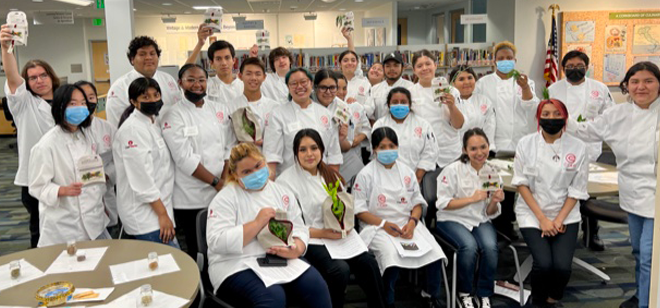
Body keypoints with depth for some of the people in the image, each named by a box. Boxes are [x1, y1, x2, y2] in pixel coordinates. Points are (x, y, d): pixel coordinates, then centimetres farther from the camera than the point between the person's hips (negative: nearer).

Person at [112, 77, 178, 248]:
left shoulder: (154, 124, 14)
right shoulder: (132, 129, -14)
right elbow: (141, 176, -19)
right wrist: (163, 214, -18)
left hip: (158, 208, 9)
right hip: (144, 214, -9)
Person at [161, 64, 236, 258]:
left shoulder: (221, 110, 9)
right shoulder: (174, 116, -4)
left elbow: (230, 148, 6)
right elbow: (185, 158, -12)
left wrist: (225, 182, -8)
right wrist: (216, 182, -13)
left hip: (221, 194, 4)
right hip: (190, 199, -3)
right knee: (197, 251, 4)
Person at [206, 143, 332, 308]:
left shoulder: (283, 193, 12)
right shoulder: (225, 198, -4)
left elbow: (299, 230, 10)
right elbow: (217, 243, -15)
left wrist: (296, 250, -14)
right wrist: (257, 223, -18)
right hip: (238, 266, -4)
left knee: (317, 287, -21)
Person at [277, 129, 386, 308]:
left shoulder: (331, 175, 16)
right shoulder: (286, 181, -5)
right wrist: (322, 233, -16)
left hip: (341, 235, 6)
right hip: (311, 240, -5)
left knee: (369, 264, -18)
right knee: (341, 270, -29)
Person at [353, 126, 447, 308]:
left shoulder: (406, 172, 13)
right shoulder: (366, 175, -1)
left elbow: (417, 202, 13)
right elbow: (359, 210, -4)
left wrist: (412, 222, -8)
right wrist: (384, 224, -15)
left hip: (407, 223, 4)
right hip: (378, 227, -4)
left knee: (434, 252, -20)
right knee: (393, 256, -34)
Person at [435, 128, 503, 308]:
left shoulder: (492, 173, 3)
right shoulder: (453, 170, -9)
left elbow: (490, 213, 7)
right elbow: (443, 204, -11)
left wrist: (494, 202, -16)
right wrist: (472, 198, -20)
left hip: (480, 221, 4)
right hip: (452, 220, -3)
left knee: (490, 247, -28)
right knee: (470, 246, -32)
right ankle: (464, 293, -6)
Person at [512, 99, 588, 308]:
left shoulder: (578, 147, -3)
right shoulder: (526, 144, -4)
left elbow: (577, 190, 0)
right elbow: (521, 183, -4)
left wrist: (559, 219, -9)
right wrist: (542, 218, -9)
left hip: (566, 214, 1)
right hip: (532, 214, -1)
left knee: (562, 266, -17)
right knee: (543, 263, -20)